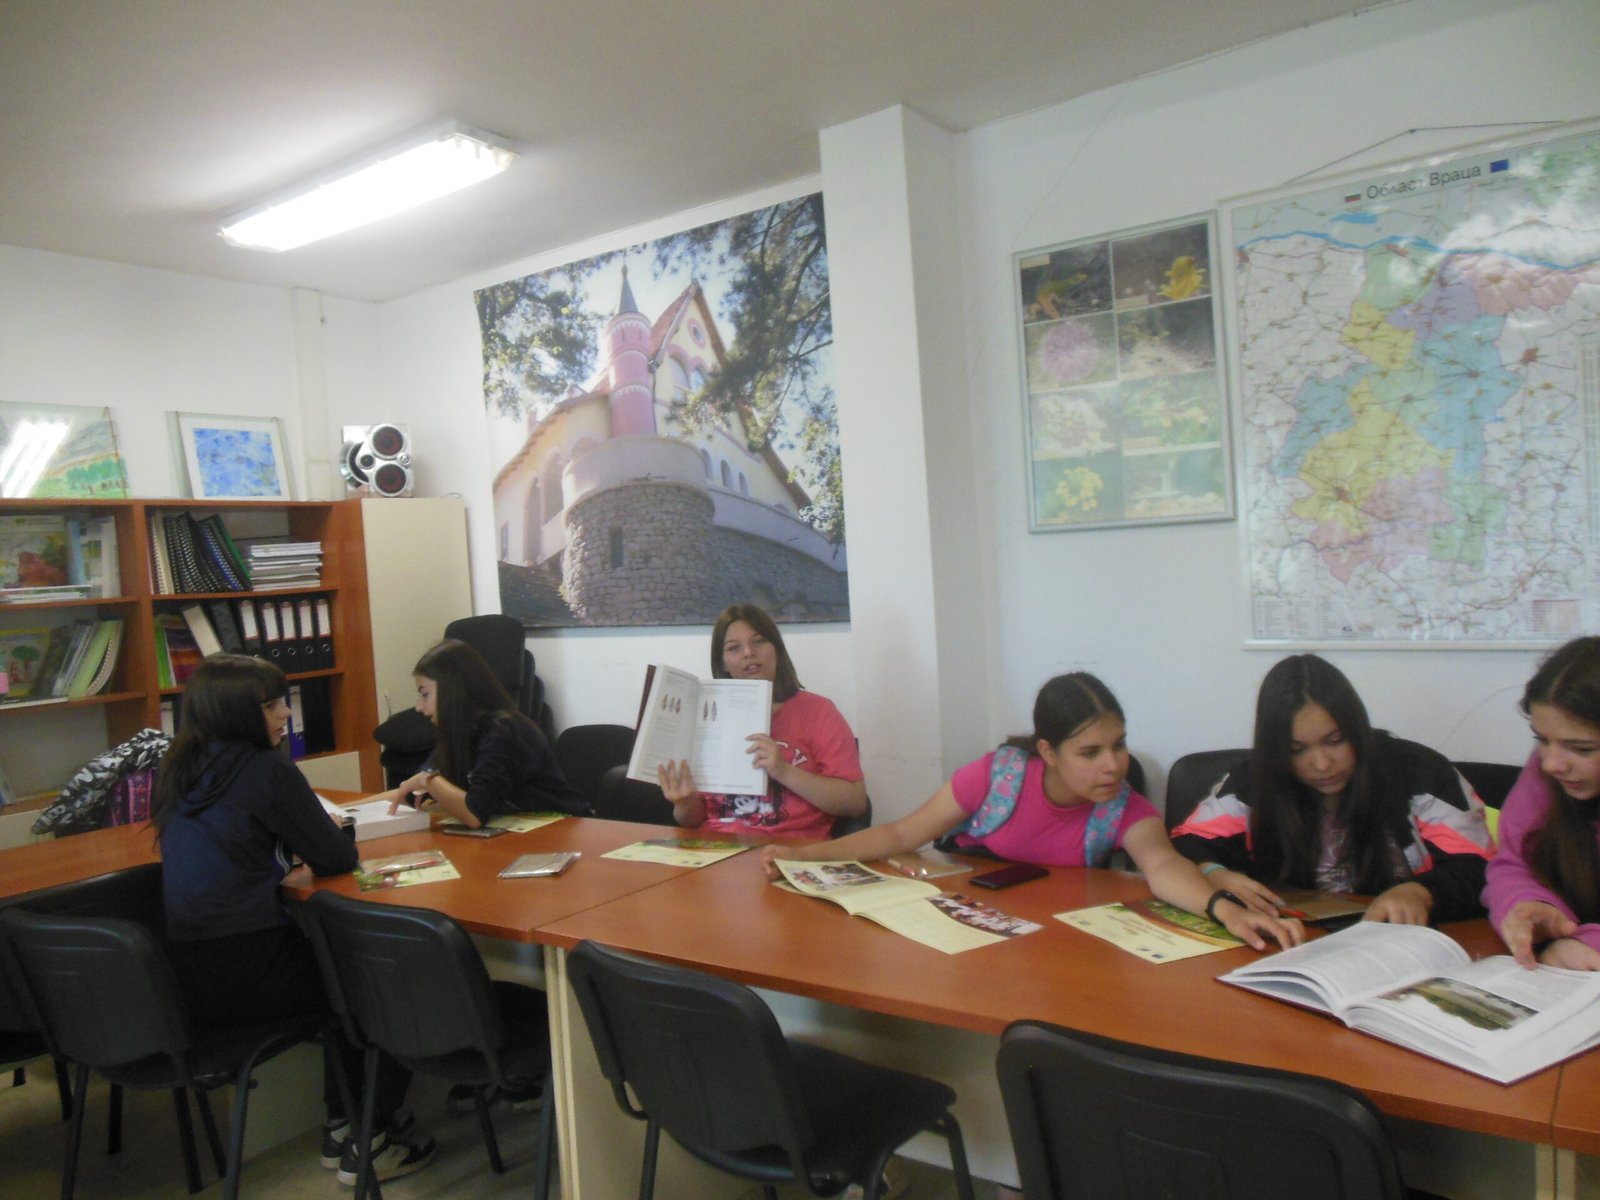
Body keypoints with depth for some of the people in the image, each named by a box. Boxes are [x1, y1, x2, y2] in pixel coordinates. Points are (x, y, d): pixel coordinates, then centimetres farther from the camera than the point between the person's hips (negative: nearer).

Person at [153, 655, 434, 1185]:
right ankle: (370, 1146, 15)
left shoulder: (179, 770, 8)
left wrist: (293, 854, 11)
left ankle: (341, 1126, 32)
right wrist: (313, 851, 12)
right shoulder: (266, 770, -15)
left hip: (189, 973, 8)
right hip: (246, 972, -8)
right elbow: (340, 855, -8)